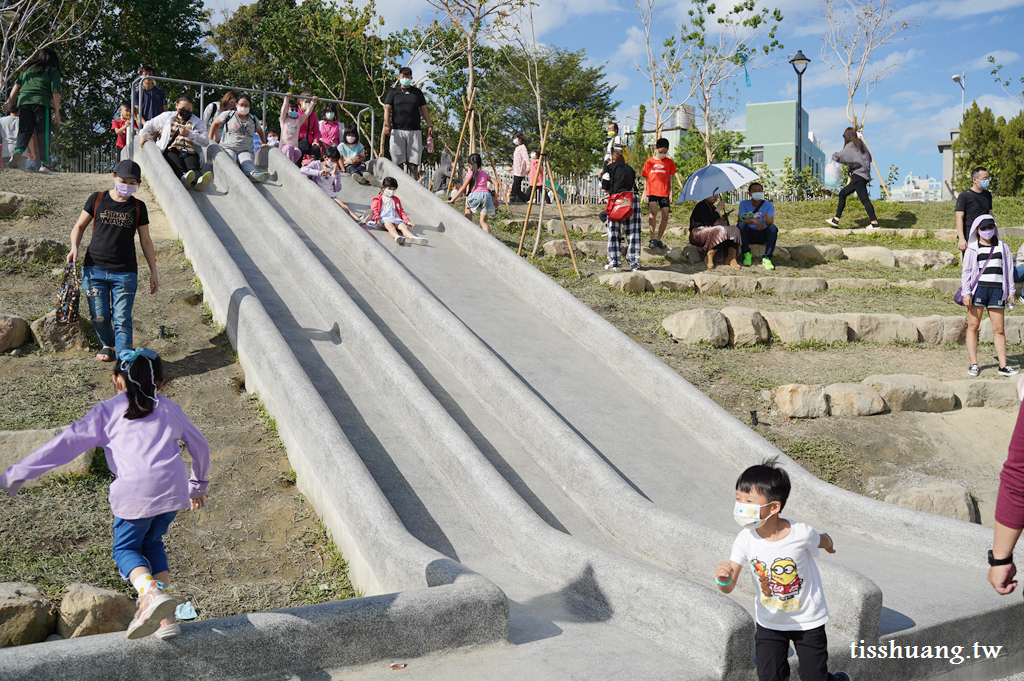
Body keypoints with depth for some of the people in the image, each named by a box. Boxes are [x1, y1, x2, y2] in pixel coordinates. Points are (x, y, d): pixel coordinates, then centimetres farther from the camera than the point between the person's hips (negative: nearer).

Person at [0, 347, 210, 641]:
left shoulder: (108, 411, 13)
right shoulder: (169, 409, 23)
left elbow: (68, 442, 5)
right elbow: (200, 445, 31)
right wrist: (198, 484, 46)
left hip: (136, 493, -4)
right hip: (174, 487, 4)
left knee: (125, 548, 18)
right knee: (152, 542, 26)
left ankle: (151, 592, -13)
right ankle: (164, 617, 15)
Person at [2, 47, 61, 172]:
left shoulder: (27, 68, 22)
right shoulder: (53, 71, 9)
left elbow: (17, 84, 14)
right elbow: (55, 92, 0)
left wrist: (10, 101, 14)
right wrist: (57, 112, 2)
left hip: (23, 101, 4)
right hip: (41, 102, -3)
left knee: (24, 130, 4)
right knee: (43, 134, 2)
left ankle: (18, 151, -22)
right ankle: (45, 162, 2)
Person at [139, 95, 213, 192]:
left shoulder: (197, 122, 20)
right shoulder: (167, 116, 24)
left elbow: (206, 141, 6)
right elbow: (150, 125, 35)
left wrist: (189, 134, -5)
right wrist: (143, 135, 15)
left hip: (189, 152, 0)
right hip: (171, 151, 0)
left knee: (193, 169, -37)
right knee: (179, 169, -36)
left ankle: (199, 181, -70)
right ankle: (184, 177, -70)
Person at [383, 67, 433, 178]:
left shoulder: (417, 92, 17)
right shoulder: (393, 92, 12)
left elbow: (424, 109, 19)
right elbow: (387, 108, 5)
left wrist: (429, 125, 9)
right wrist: (386, 124, -10)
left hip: (415, 131, 2)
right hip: (397, 131, -2)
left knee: (414, 160, -3)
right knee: (397, 160, -5)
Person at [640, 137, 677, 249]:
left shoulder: (669, 162, 11)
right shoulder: (649, 161, 8)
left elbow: (670, 179, 12)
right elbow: (646, 179, 10)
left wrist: (671, 194, 5)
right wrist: (644, 194, 4)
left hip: (664, 193, 2)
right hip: (651, 192, -2)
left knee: (666, 215, -4)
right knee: (653, 212, -23)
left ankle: (659, 239, 8)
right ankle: (652, 239, -14)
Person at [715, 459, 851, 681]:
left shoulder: (802, 534, -26)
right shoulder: (746, 540, -20)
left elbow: (823, 540, 0)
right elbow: (729, 588, -20)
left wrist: (828, 545, 23)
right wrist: (723, 579, -43)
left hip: (807, 620, -2)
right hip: (769, 622, 2)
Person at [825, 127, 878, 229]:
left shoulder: (850, 146, -7)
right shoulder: (861, 144, 18)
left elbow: (841, 156, -18)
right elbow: (869, 158, 22)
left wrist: (834, 155, 1)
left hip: (858, 176, -10)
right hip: (865, 176, 10)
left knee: (864, 199, -14)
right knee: (842, 194, 14)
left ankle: (874, 222, -20)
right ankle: (836, 219, 14)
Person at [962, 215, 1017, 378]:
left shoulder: (1003, 247, 14)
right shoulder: (972, 249, 7)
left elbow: (1008, 270, 15)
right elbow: (966, 272, 3)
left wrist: (1011, 292, 10)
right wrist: (966, 293, -6)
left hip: (997, 290, 2)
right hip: (978, 289, -2)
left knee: (999, 329, 1)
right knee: (973, 326, -1)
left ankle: (1003, 365, 3)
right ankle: (973, 364, 4)